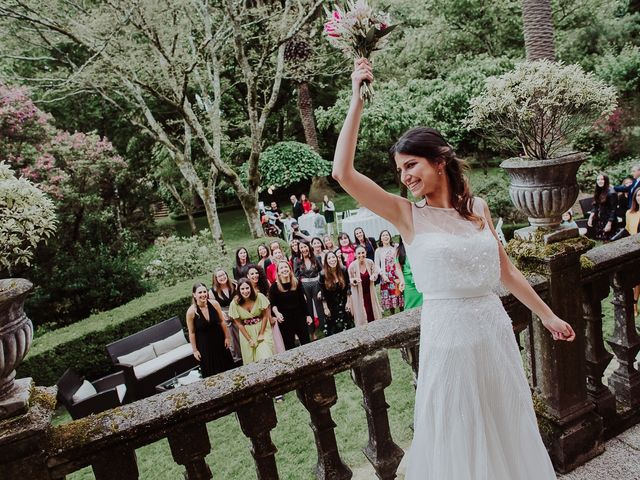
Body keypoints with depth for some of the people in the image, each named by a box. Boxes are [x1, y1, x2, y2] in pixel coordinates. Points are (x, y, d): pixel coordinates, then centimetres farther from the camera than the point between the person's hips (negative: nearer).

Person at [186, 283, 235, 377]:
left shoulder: (214, 304, -14)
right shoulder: (191, 311, -20)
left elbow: (222, 321, -1)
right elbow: (192, 332, -10)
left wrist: (227, 337, 4)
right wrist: (195, 350, -6)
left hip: (219, 340, 2)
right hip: (204, 344, -2)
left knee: (227, 366, 16)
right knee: (211, 373, 9)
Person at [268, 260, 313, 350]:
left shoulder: (297, 283, 1)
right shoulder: (274, 287, -7)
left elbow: (303, 300, 6)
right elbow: (273, 304, -5)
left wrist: (308, 315, 7)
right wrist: (276, 313, -25)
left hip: (299, 317, 2)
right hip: (284, 320, -2)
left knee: (306, 343, 8)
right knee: (289, 346, 6)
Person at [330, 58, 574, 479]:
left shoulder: (477, 207, 3)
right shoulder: (407, 214, -7)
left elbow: (506, 271, 12)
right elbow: (343, 173, -18)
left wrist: (547, 315, 17)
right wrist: (357, 102, -17)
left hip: (494, 327, 4)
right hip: (447, 333, -3)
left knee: (508, 431, 20)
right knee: (460, 439, 13)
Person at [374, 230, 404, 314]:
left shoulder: (395, 248, 7)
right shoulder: (378, 250, 5)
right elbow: (376, 265, 1)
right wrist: (382, 274, -11)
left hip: (396, 275, 0)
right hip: (385, 277, 0)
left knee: (399, 294, -1)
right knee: (388, 296, 1)